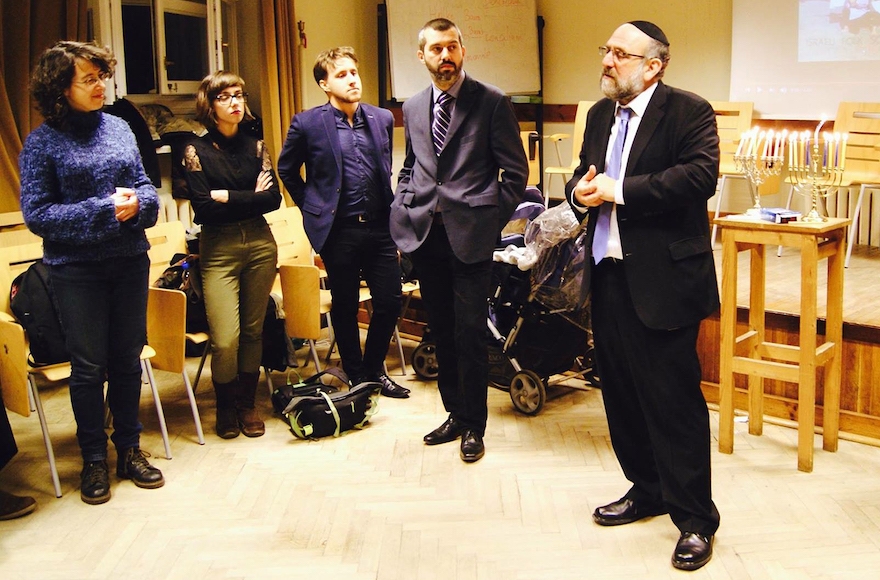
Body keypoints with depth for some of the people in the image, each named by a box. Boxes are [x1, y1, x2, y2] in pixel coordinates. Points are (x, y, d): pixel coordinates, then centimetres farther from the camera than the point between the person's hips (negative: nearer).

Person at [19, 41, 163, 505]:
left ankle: (129, 450, 26)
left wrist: (136, 203, -14)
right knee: (88, 366, 6)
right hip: (76, 270, -4)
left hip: (130, 261, 4)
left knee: (128, 359, 12)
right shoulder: (42, 142, -7)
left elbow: (145, 187, 10)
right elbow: (36, 214, -11)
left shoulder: (118, 127, 5)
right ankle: (94, 460, 20)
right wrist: (104, 211, -18)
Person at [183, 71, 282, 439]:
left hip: (260, 245, 3)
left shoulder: (255, 147, 10)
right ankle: (225, 406, 12)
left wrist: (227, 197, -8)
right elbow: (202, 208, -10)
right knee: (225, 339, -11)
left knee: (253, 330, 6)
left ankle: (248, 404, 22)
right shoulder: (197, 151, 0)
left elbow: (274, 199, -2)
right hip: (218, 250, -3)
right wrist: (251, 198, -5)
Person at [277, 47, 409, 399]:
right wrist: (312, 208, 5)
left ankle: (374, 369, 27)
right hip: (338, 230, -3)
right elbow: (287, 170, 9)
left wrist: (388, 206, 14)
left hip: (379, 226, 3)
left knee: (390, 303, 5)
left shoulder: (382, 119, 6)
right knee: (345, 308, 8)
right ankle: (355, 376, 25)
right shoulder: (307, 124, -5)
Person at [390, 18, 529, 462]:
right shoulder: (413, 108, 13)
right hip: (423, 234, 5)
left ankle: (473, 426, 13)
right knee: (441, 331, 12)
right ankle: (455, 413, 26)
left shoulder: (492, 103, -3)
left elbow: (515, 171, -1)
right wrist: (402, 210, 11)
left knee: (469, 334, -2)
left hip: (470, 234, -5)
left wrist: (492, 218, -7)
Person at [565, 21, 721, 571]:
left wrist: (618, 190, -19)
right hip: (609, 277, 8)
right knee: (622, 391, 15)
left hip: (663, 278, -7)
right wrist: (581, 192, -3)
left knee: (674, 398, -3)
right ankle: (647, 490, 33)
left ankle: (696, 518, 11)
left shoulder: (690, 112, -7)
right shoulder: (600, 115, 15)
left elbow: (700, 175, -21)